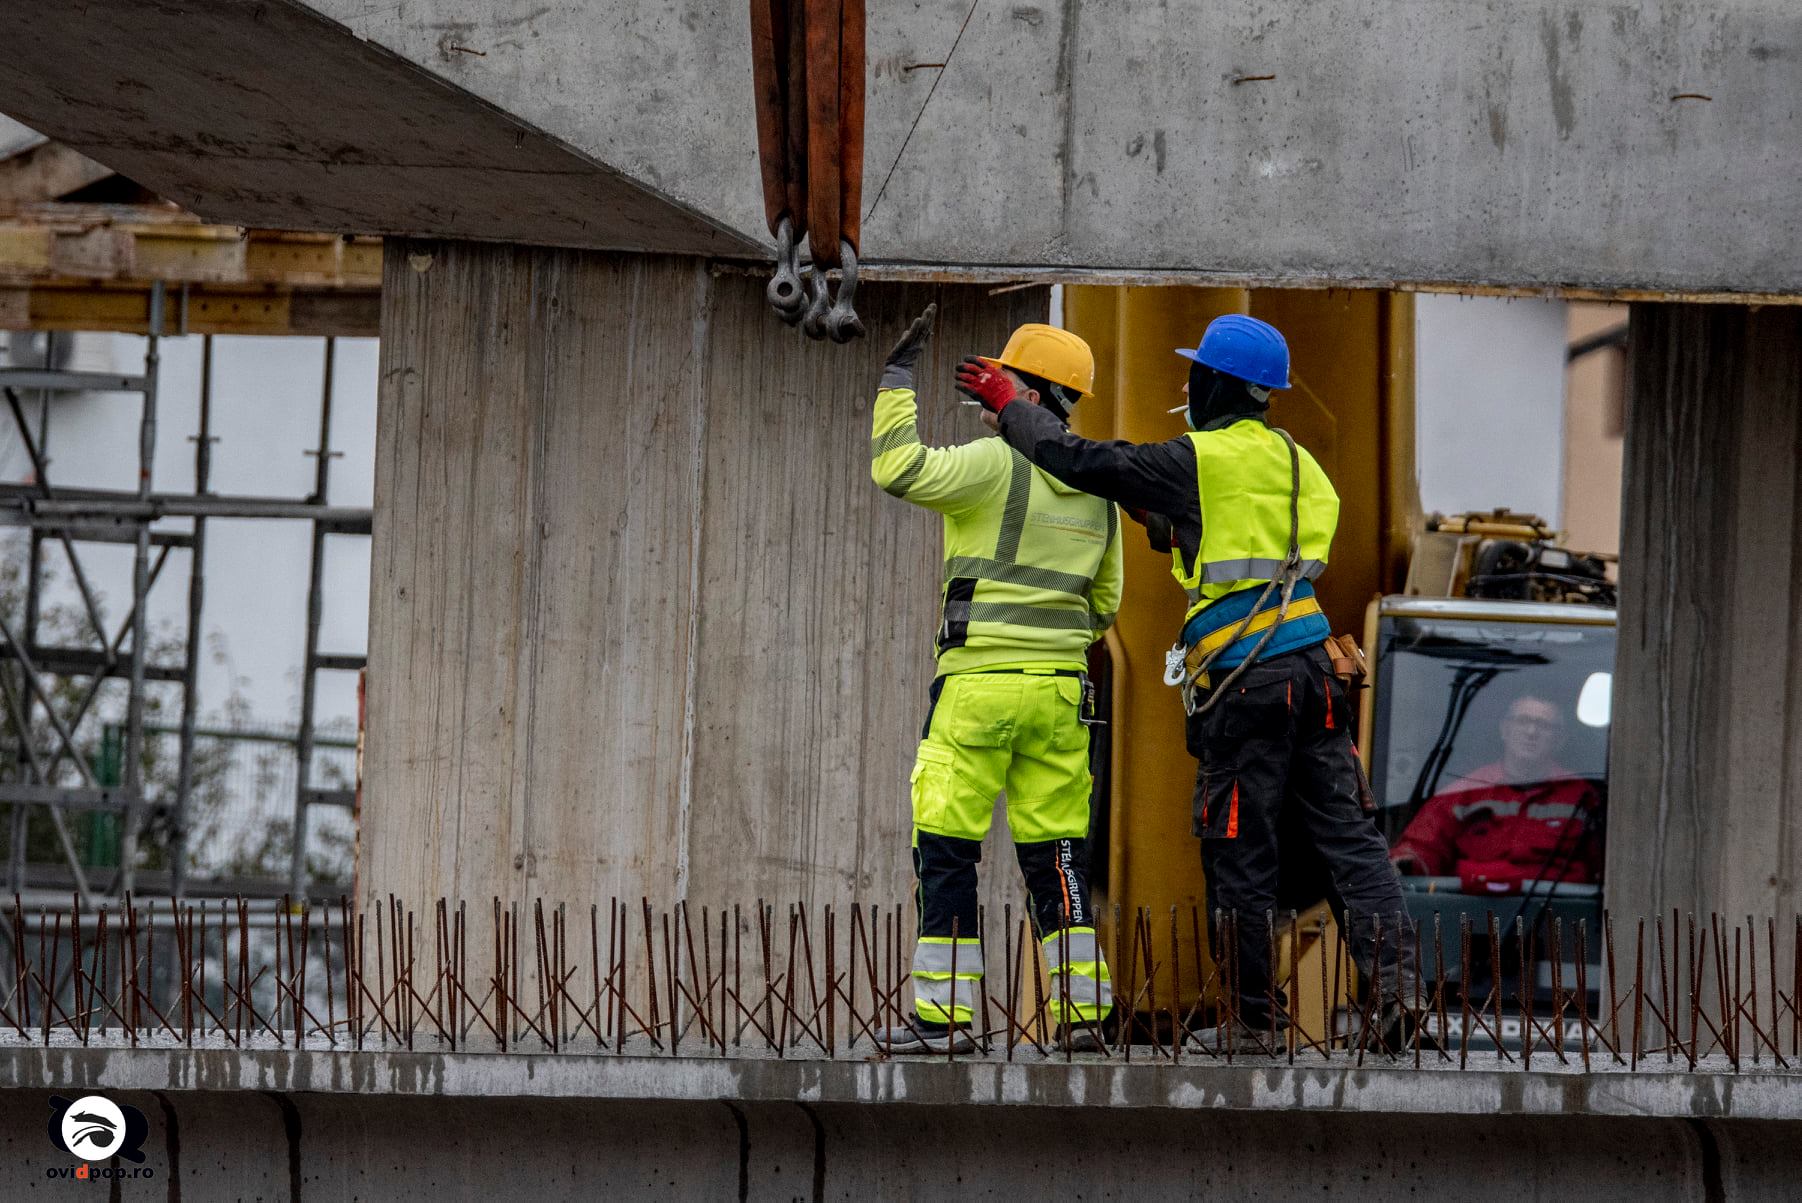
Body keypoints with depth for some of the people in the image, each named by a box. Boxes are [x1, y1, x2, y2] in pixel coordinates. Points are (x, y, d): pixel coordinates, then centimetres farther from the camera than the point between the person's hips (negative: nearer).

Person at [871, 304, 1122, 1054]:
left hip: (978, 683, -7)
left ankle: (942, 1013, -4)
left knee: (945, 849, -1)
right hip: (1060, 687, 7)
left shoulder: (998, 464, -11)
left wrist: (897, 375, -12)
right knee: (1055, 853, 11)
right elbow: (1105, 599, 18)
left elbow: (898, 468, -21)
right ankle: (1084, 1010, 7)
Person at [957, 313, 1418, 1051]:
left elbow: (1085, 464, -5)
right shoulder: (1294, 463, 16)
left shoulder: (1201, 460, -7)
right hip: (1310, 668, 6)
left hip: (1245, 684, -6)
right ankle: (1395, 973, -9)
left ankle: (1250, 1016, 7)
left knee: (1240, 852, 2)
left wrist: (1010, 408, 7)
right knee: (1343, 833, 4)